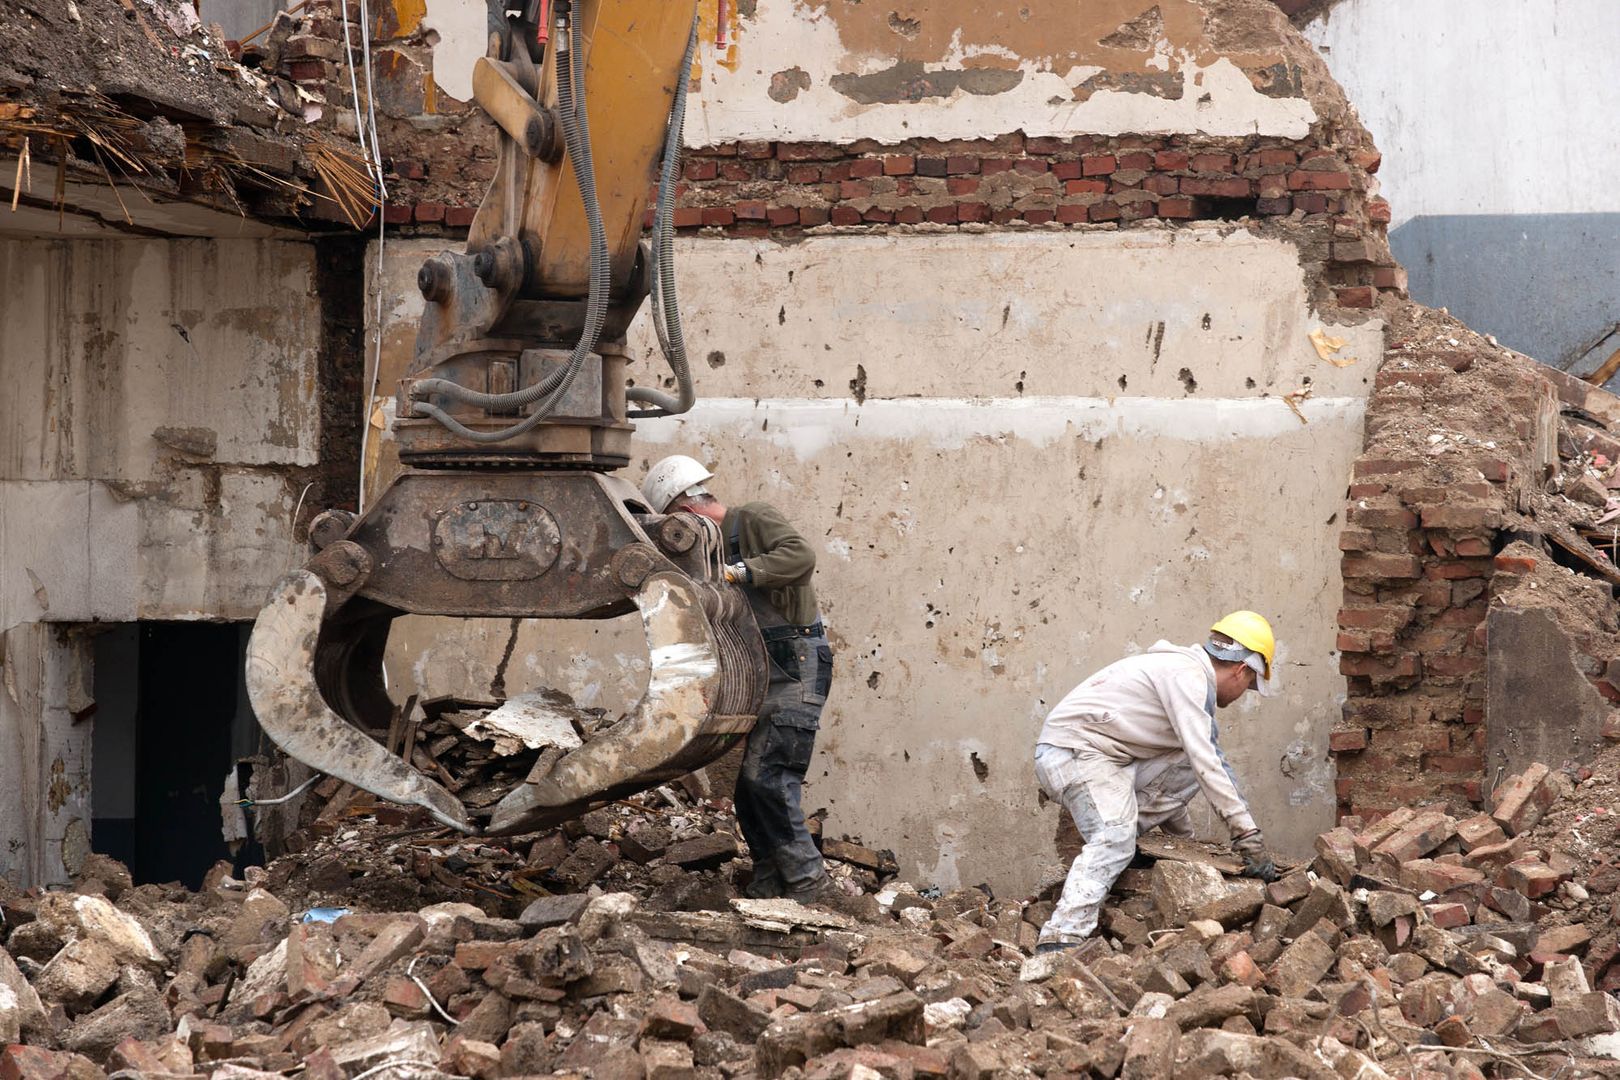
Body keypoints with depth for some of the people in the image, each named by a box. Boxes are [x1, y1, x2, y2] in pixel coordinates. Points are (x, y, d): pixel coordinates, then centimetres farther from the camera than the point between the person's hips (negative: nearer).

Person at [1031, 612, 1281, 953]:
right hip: (1074, 749, -10)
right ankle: (1060, 938, -39)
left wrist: (1184, 834, 30)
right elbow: (1205, 764, -18)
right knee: (1114, 841, -27)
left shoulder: (1187, 672, 22)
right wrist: (1248, 835, -17)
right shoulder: (1187, 674, -10)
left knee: (1185, 765, 8)